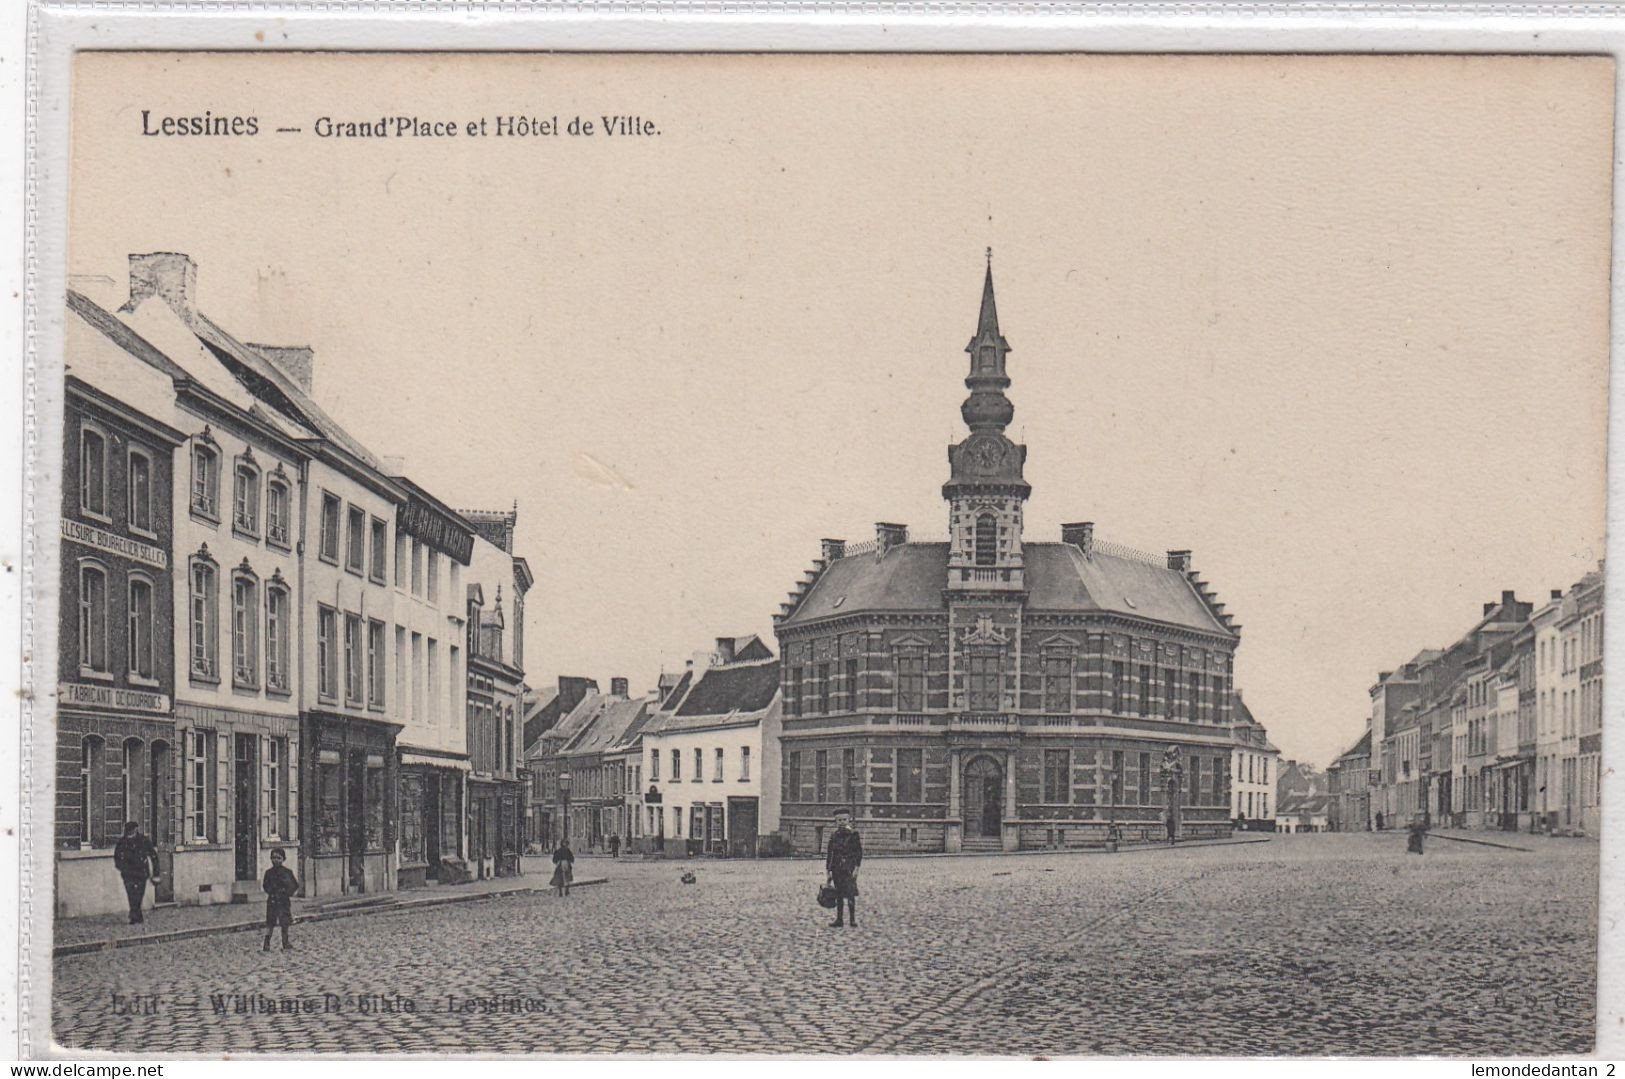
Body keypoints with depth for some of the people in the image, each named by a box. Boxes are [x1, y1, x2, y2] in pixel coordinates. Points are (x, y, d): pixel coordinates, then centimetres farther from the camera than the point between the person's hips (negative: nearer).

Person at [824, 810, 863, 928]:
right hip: (837, 869, 5)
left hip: (849, 869, -5)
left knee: (850, 894, -9)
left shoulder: (854, 834, -1)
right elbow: (830, 855, 15)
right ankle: (839, 920, 10)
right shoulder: (834, 836, 12)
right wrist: (828, 871, 11)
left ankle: (853, 920, -5)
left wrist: (856, 868, -11)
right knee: (839, 895, 7)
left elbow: (859, 852, -3)